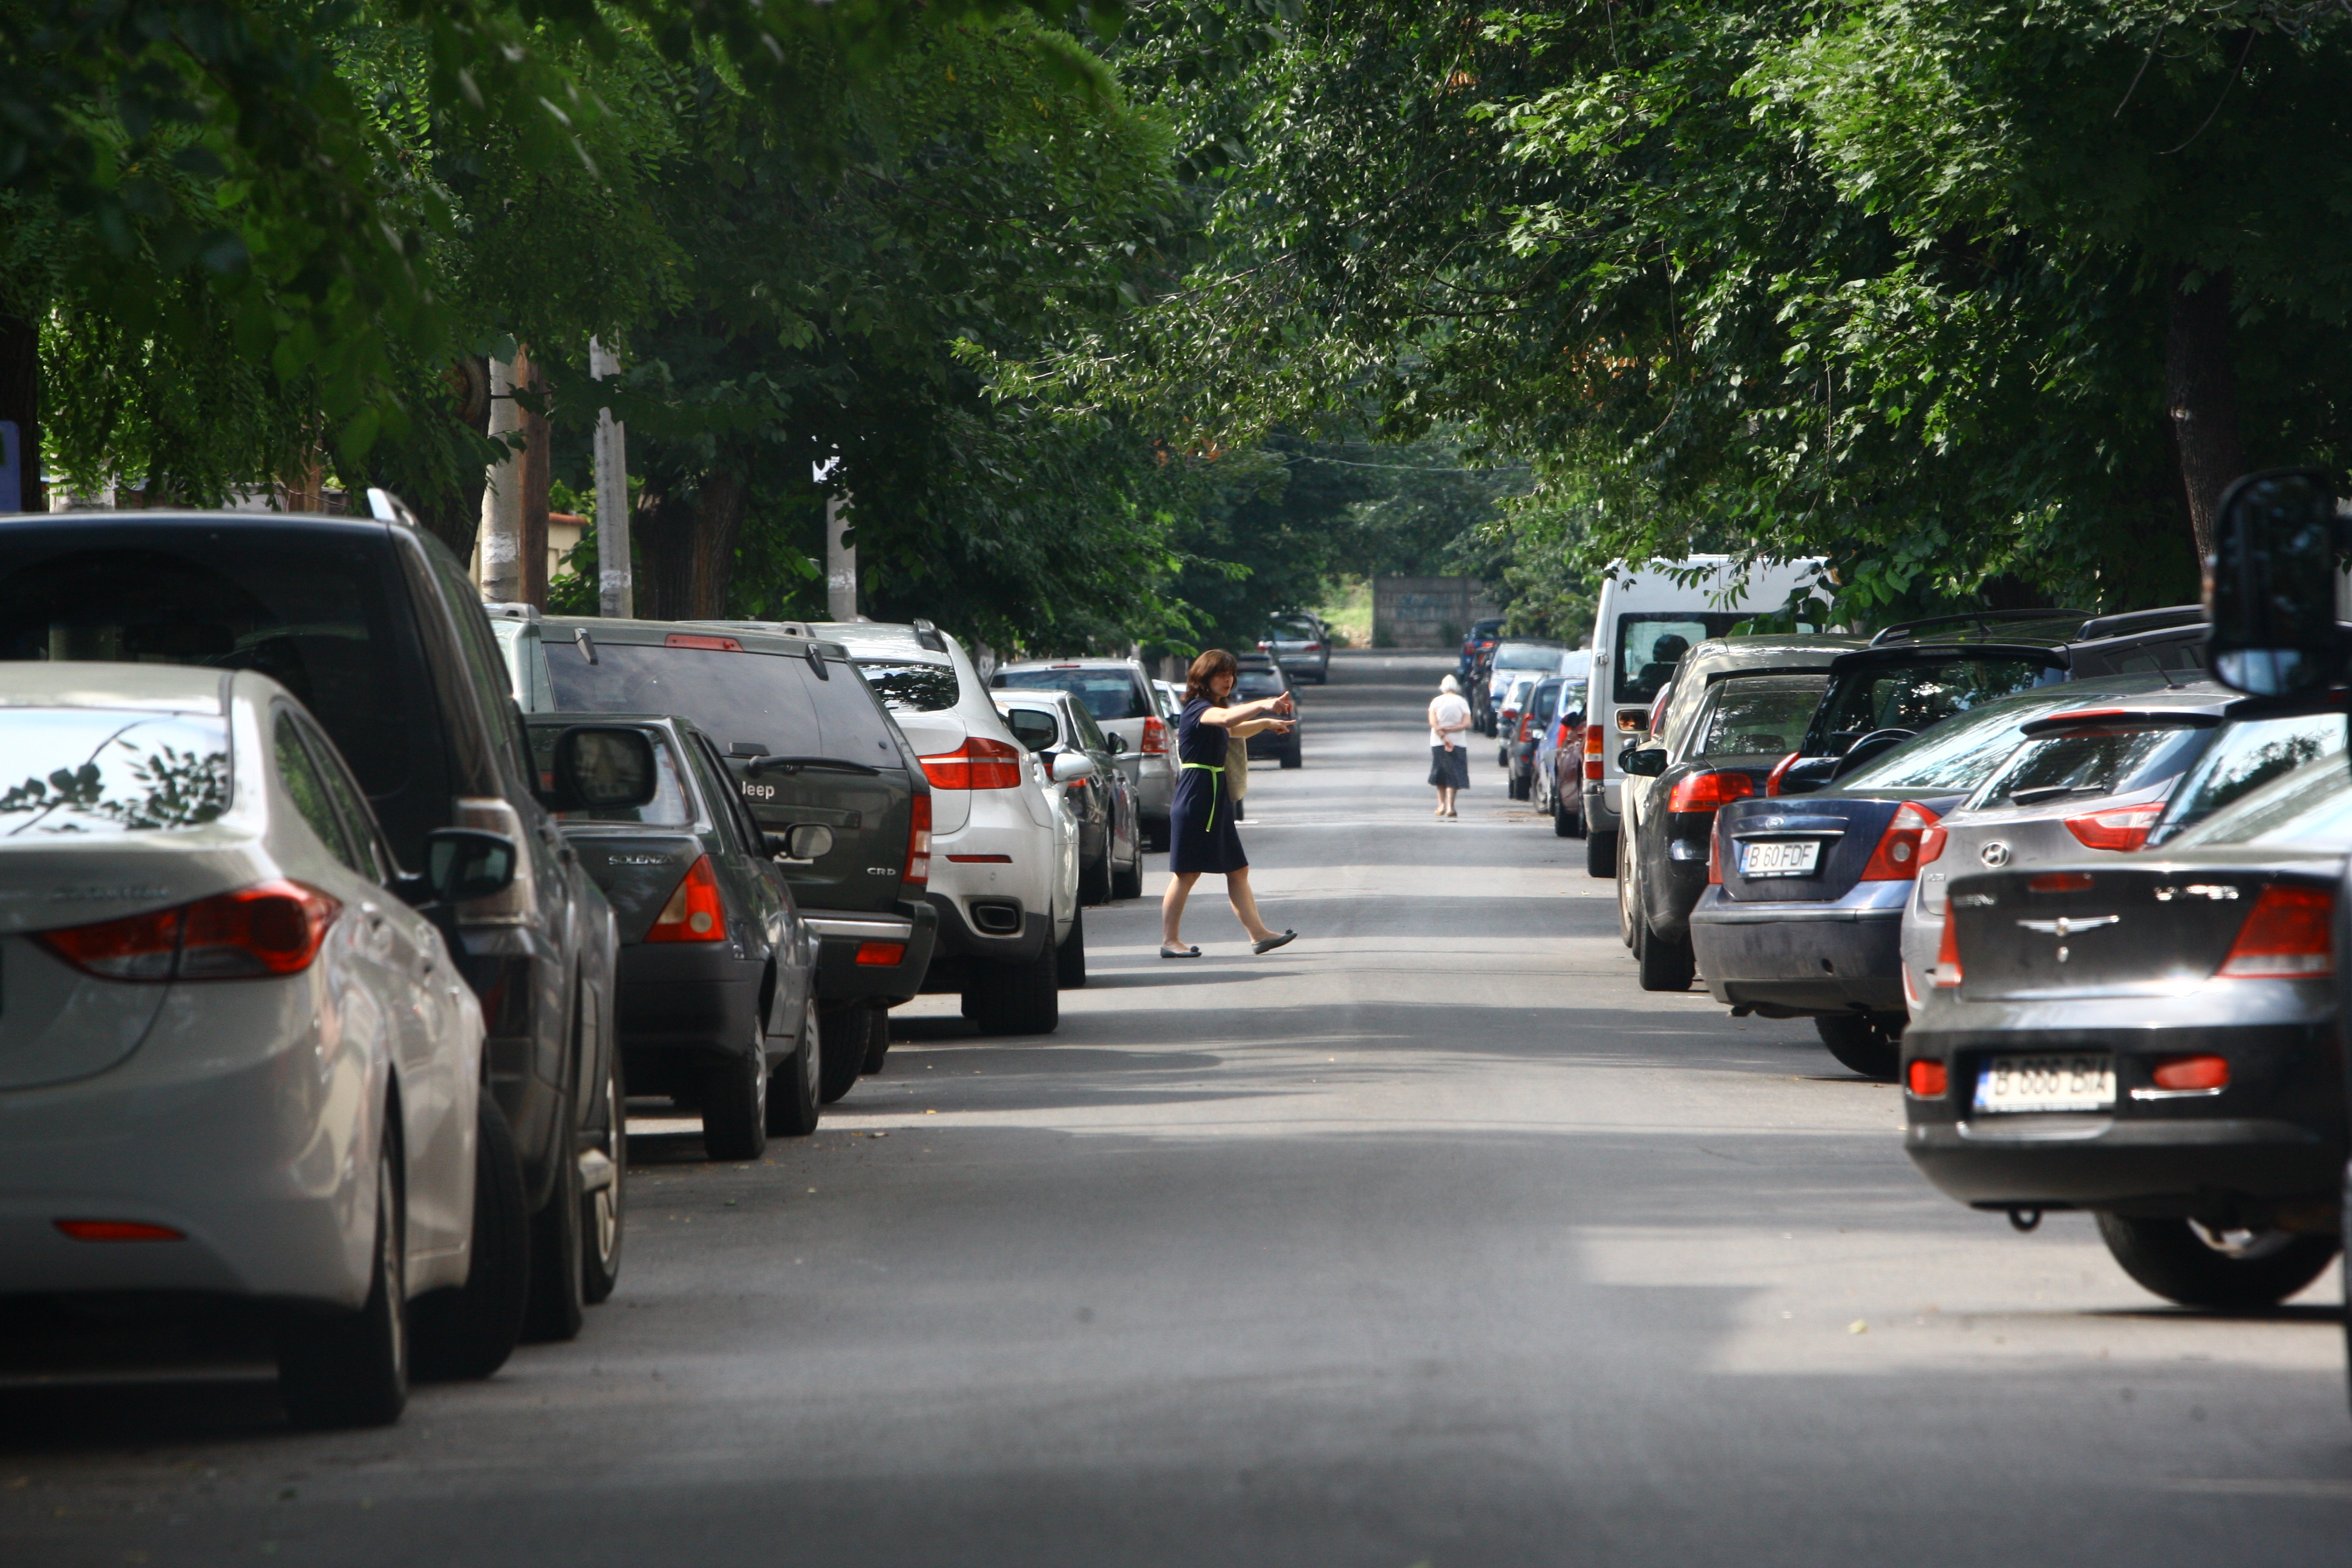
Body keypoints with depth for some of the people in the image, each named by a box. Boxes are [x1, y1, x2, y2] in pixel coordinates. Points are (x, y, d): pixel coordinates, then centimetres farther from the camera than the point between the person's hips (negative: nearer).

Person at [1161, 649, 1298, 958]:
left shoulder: (1212, 709, 18)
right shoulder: (1196, 709, -12)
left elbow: (1236, 730, 39)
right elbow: (1226, 718, -34)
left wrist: (1266, 722, 25)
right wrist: (1263, 706, -46)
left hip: (1216, 801, 10)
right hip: (1195, 801, -10)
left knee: (1238, 871, 6)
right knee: (1186, 873, -5)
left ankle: (1259, 935, 5)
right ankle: (1169, 940, -1)